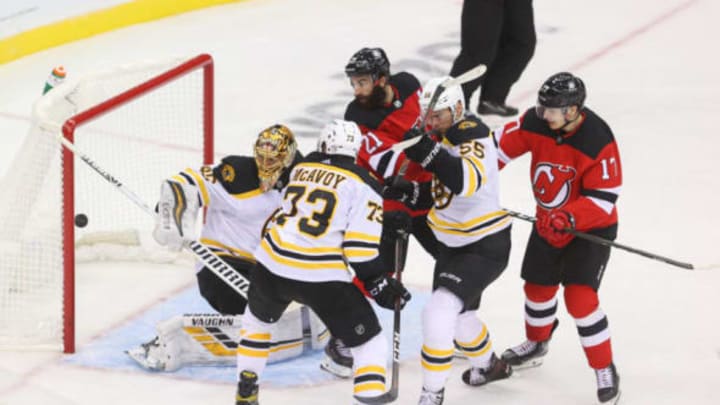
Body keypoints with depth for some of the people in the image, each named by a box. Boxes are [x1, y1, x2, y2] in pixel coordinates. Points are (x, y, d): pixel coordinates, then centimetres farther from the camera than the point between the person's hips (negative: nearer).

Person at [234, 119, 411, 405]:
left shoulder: (301, 168, 15)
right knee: (370, 345, 5)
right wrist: (378, 283, 4)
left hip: (273, 264, 5)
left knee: (257, 318, 35)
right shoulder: (364, 185, 0)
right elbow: (360, 246, -9)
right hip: (322, 277, -5)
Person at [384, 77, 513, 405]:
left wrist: (429, 154, -52)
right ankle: (489, 365, 53)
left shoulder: (474, 134, -23)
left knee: (439, 311, -22)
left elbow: (467, 181, -43)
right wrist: (409, 191, -5)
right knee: (458, 314, 26)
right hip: (453, 243, 10)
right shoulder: (443, 136, 4)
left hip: (485, 246, -10)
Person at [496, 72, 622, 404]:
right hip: (548, 222, 6)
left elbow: (603, 198, -27)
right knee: (538, 287, 18)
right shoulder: (535, 123, -16)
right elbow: (501, 146, -2)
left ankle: (606, 372, -5)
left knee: (579, 296, -18)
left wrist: (571, 217, -40)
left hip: (591, 227, -6)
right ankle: (536, 345, 49)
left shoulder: (598, 143, -30)